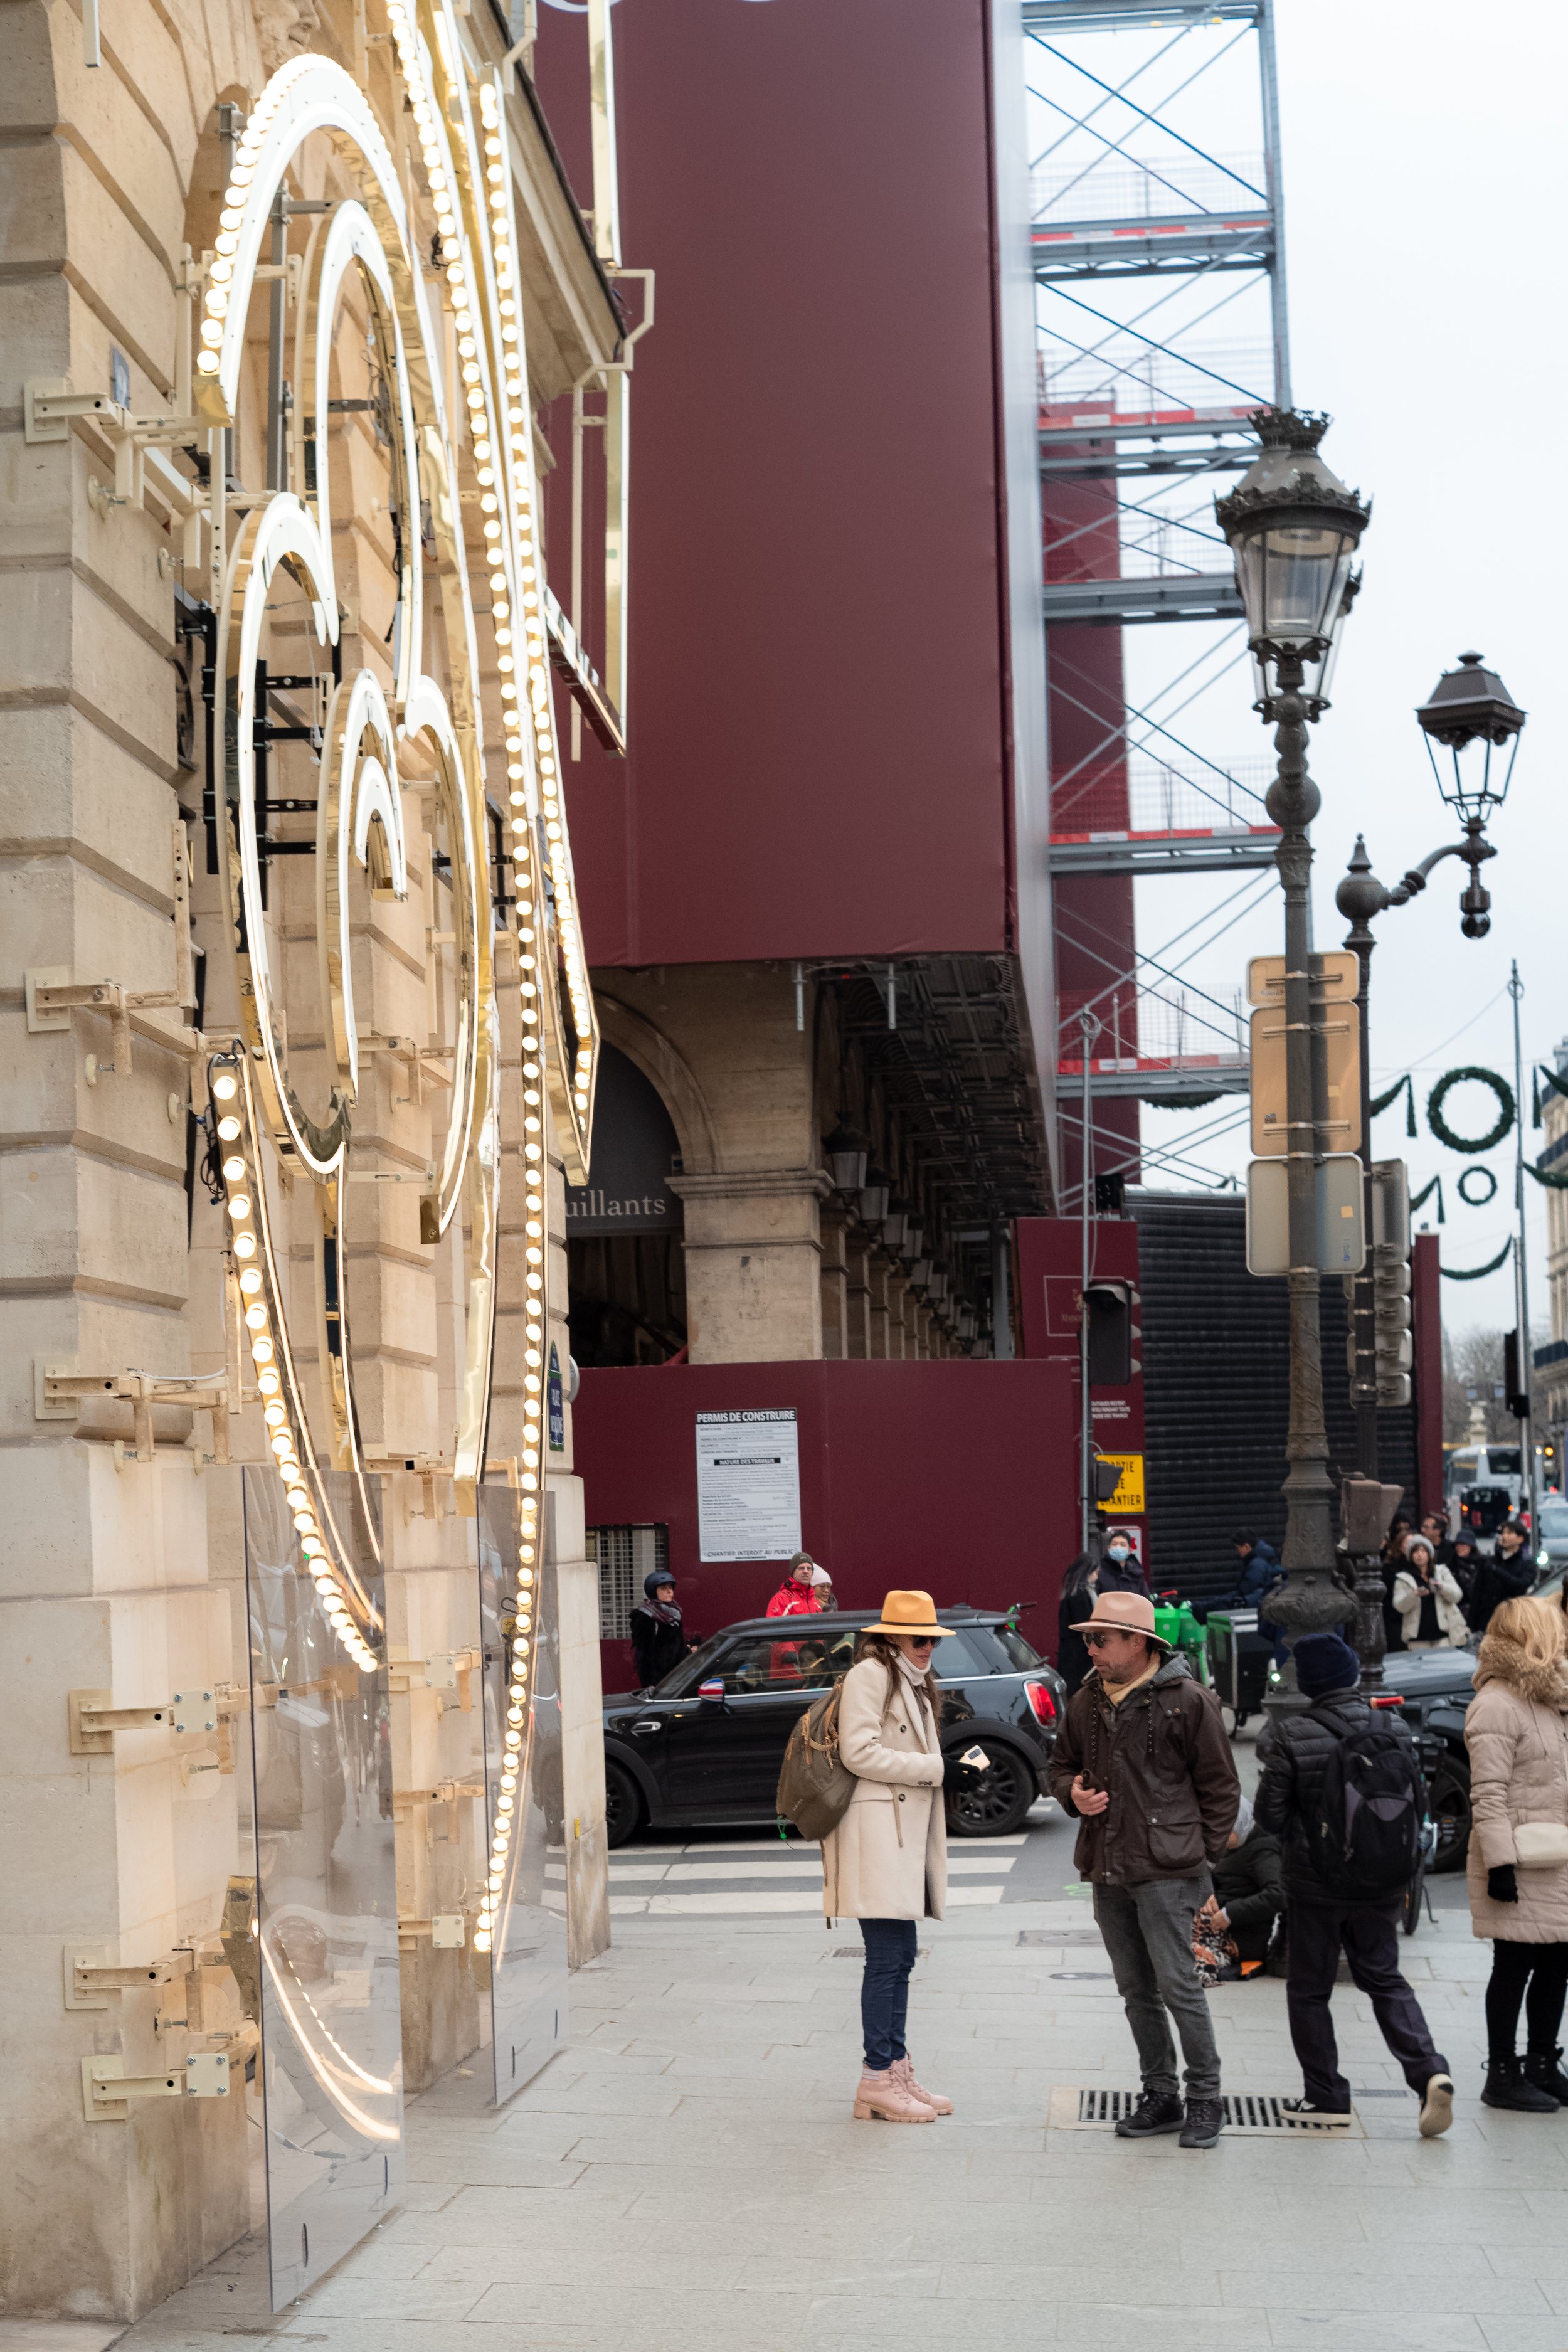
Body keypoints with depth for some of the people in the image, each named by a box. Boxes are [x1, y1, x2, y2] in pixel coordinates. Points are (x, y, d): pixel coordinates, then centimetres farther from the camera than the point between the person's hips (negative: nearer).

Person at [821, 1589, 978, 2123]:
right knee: (887, 1956, -9)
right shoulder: (870, 1675, -7)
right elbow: (860, 1752, -17)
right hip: (877, 1834, -10)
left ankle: (897, 2070, 17)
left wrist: (951, 1773, 4)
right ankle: (878, 2079, -5)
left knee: (901, 1956, 11)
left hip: (908, 1831, 10)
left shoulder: (915, 1683, 23)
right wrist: (935, 1769, -15)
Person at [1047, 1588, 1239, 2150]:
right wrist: (1073, 1794, 1)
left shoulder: (1187, 1701, -6)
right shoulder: (1085, 1703, 11)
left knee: (1178, 1986, -8)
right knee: (1136, 1992, 11)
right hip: (1107, 1872, 6)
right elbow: (1062, 1765, 24)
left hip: (1166, 1871, -6)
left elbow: (1219, 1786, -2)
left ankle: (1204, 2099, 4)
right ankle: (1160, 2097, 21)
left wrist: (1202, 1855, -4)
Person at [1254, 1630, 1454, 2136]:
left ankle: (1326, 2094, 13)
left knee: (1308, 1990, 11)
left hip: (1315, 1885, -3)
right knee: (1385, 1980, 16)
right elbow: (1418, 1801, 4)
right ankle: (1429, 2072, -2)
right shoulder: (1394, 1729, -4)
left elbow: (1270, 1813, -12)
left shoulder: (1292, 1737, -15)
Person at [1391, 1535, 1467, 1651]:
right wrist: (1414, 1595, -24)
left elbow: (1457, 1596, 1)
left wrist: (1441, 1586, -18)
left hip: (1442, 1632, 1)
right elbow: (1400, 1606, -4)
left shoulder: (1442, 1572, 11)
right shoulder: (1404, 1578, 7)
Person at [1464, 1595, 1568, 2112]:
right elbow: (1488, 1794, -19)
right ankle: (1502, 2077, 8)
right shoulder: (1496, 1705, -14)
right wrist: (1500, 1865, -22)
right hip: (1520, 1865, -9)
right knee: (1515, 1967, -1)